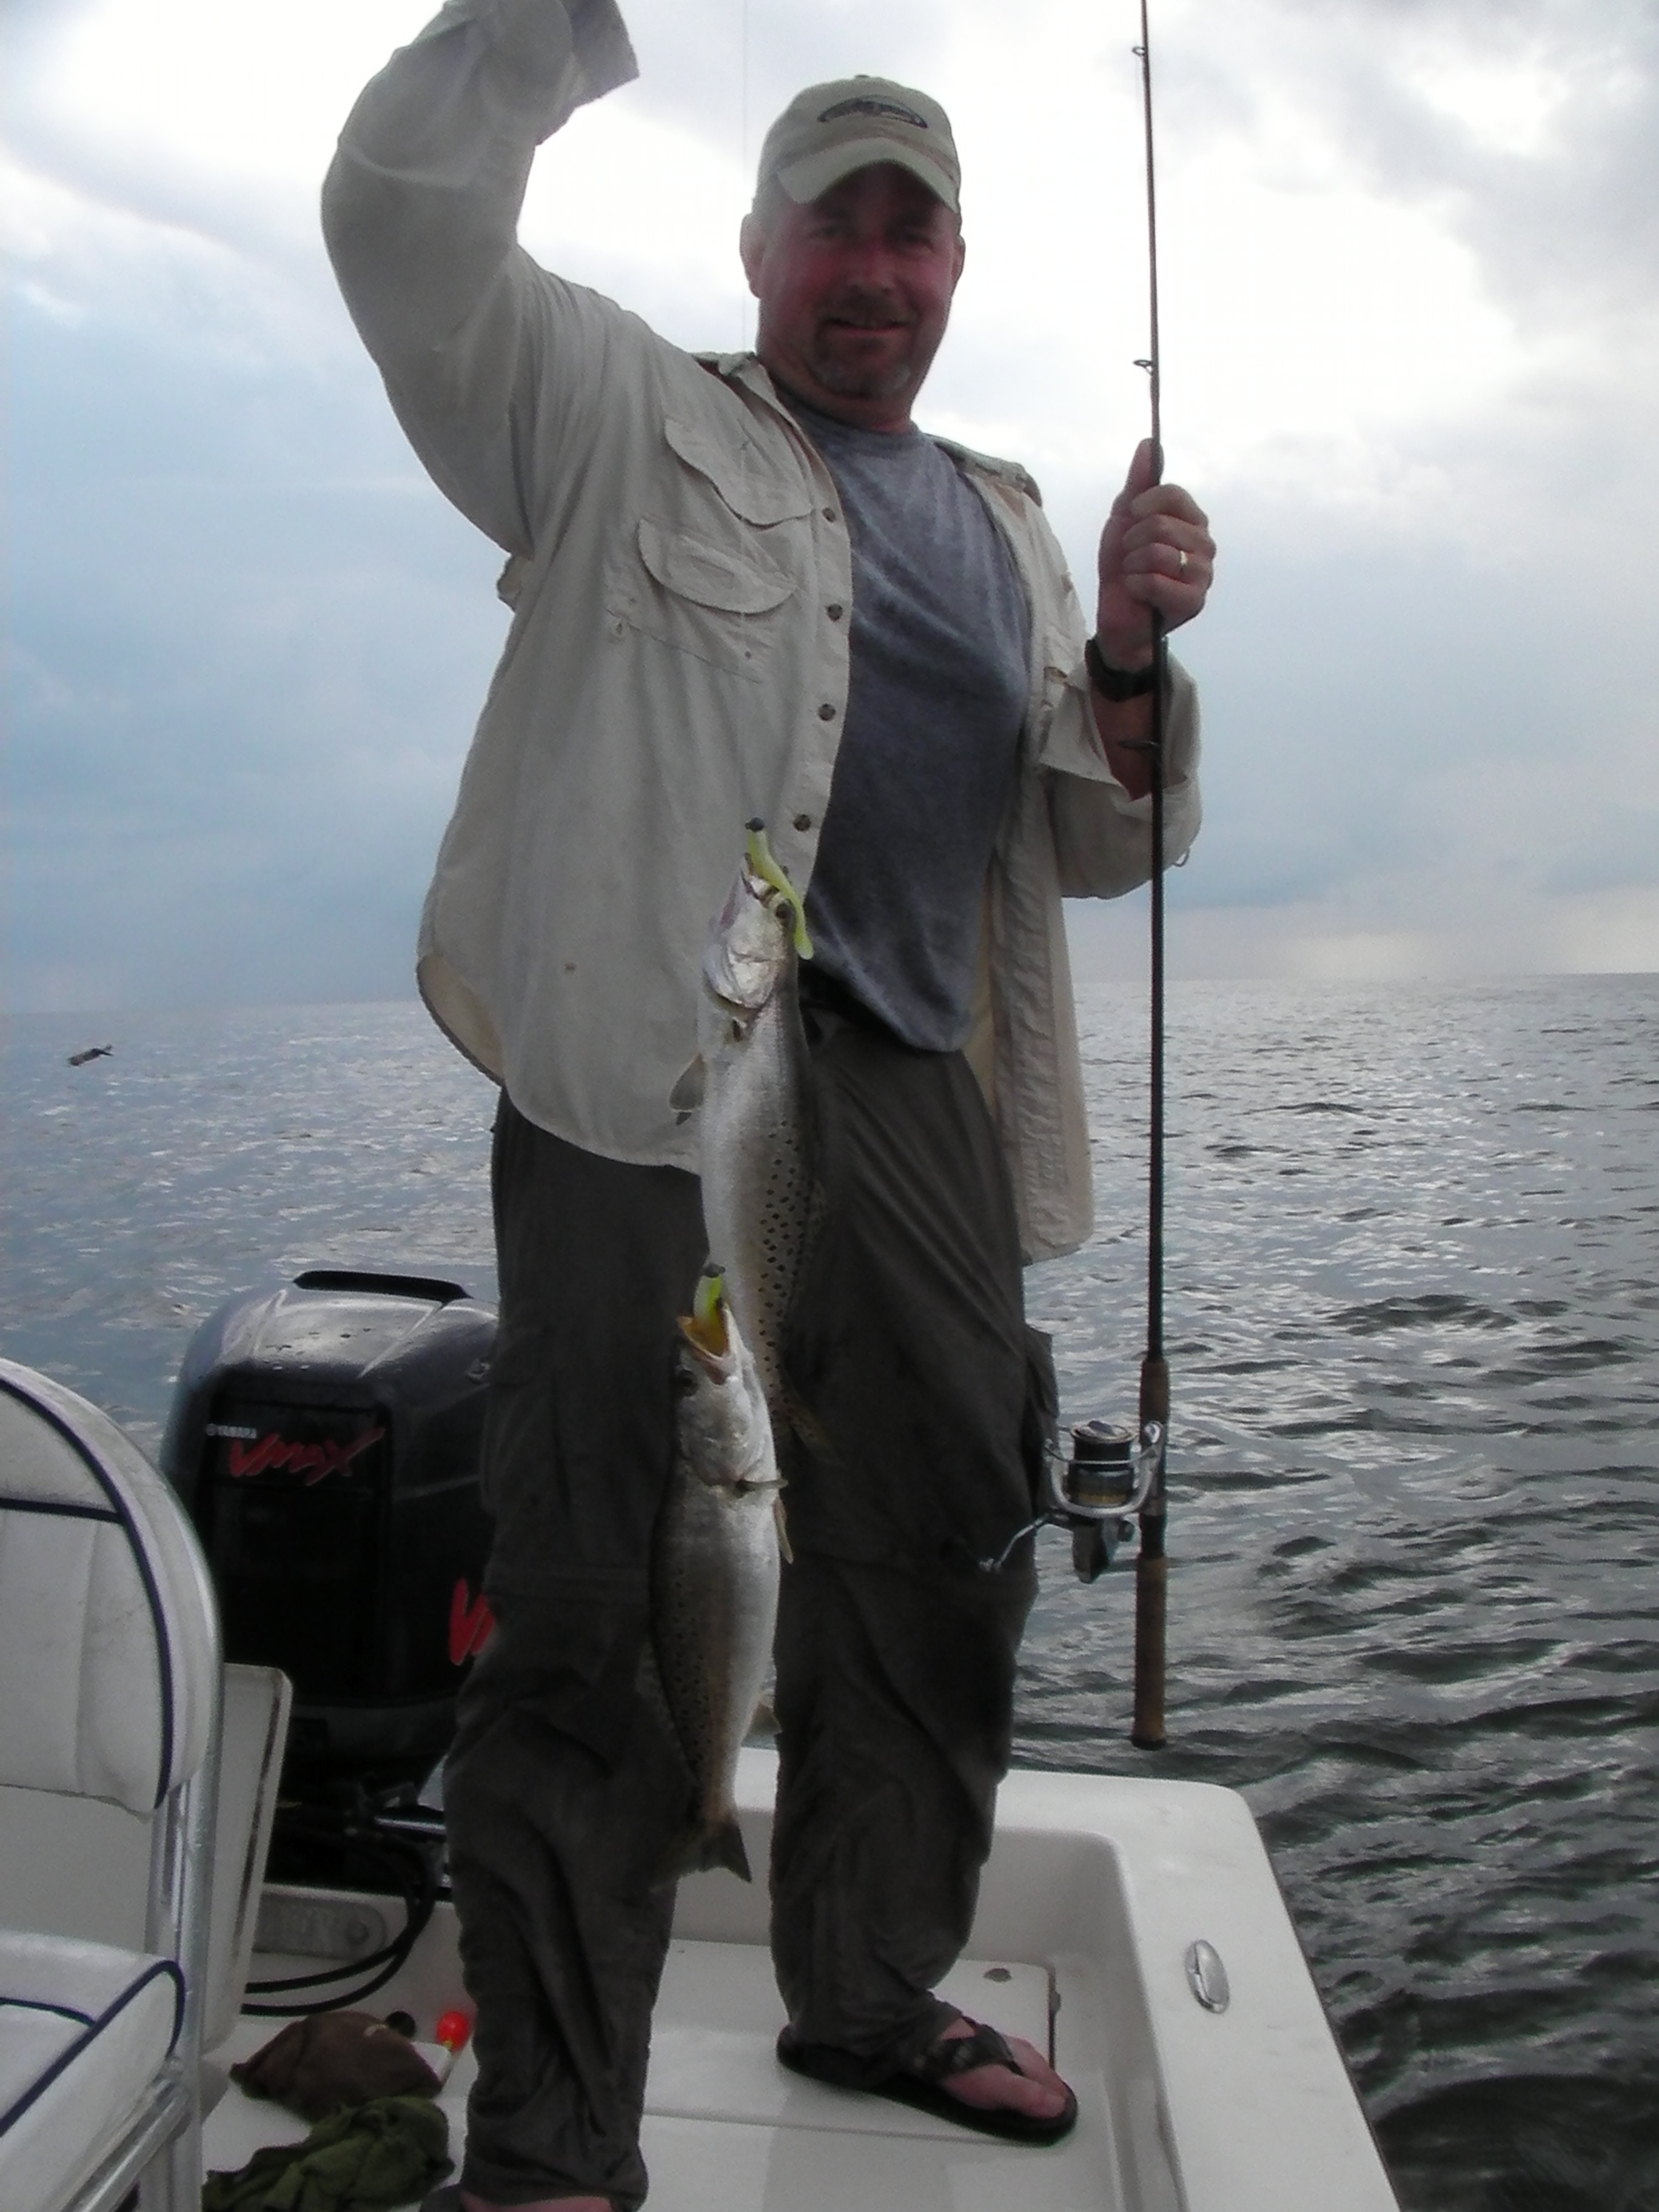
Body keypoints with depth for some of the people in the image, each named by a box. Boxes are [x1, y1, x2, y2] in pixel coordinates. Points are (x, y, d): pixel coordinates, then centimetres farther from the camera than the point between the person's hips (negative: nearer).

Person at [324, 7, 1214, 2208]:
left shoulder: (1009, 523, 25)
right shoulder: (631, 417, 12)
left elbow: (1102, 848, 20)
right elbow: (408, 211, -1)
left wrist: (1130, 660, 2)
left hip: (919, 1097, 6)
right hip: (646, 1073, -5)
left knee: (939, 1583, 12)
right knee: (597, 1610, -6)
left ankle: (871, 1994, 34)